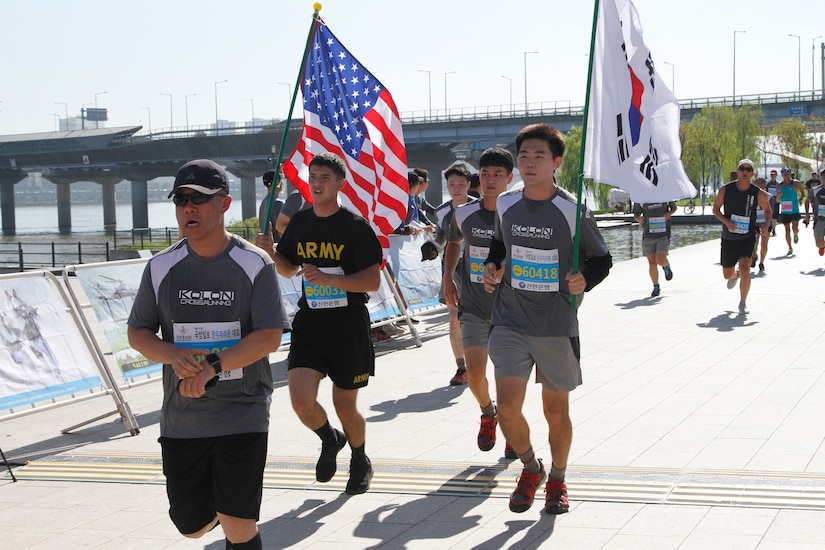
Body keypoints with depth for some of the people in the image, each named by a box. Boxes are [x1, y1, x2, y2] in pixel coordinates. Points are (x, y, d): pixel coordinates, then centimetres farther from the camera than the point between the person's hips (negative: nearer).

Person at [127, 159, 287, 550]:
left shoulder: (254, 265, -7)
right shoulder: (162, 267, 3)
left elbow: (269, 338, -12)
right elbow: (137, 333, 7)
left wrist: (212, 367, -22)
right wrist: (175, 356, -14)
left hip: (242, 417, -3)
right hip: (180, 419, 3)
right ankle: (223, 503, 45)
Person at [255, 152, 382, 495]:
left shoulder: (355, 226, -9)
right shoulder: (299, 223, 6)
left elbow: (373, 281, -13)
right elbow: (289, 269, 20)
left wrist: (329, 278, -24)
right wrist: (272, 253, -1)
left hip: (349, 327, -3)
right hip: (309, 323, 3)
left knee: (345, 407, 7)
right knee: (301, 401, -13)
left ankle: (360, 462, 37)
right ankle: (330, 441, 20)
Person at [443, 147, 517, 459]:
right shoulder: (464, 215, -1)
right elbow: (454, 242, 21)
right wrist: (448, 278, 15)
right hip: (473, 307, 2)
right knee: (475, 372, -10)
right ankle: (488, 413, 22)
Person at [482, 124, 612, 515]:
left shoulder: (574, 211, -9)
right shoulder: (505, 205, 2)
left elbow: (601, 259, 2)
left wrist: (585, 280, -18)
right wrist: (491, 265, 4)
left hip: (557, 325, -2)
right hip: (510, 321, 2)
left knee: (556, 410, 9)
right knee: (507, 408, -8)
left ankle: (557, 479, 33)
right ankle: (530, 467, 20)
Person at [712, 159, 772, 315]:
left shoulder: (759, 194, -7)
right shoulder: (725, 190, -7)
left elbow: (768, 210, 10)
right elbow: (716, 208, 3)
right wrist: (726, 222, -15)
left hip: (748, 237, -2)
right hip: (729, 238, 2)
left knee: (745, 269, -20)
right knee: (727, 274, 11)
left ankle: (743, 303, 0)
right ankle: (735, 275, 52)